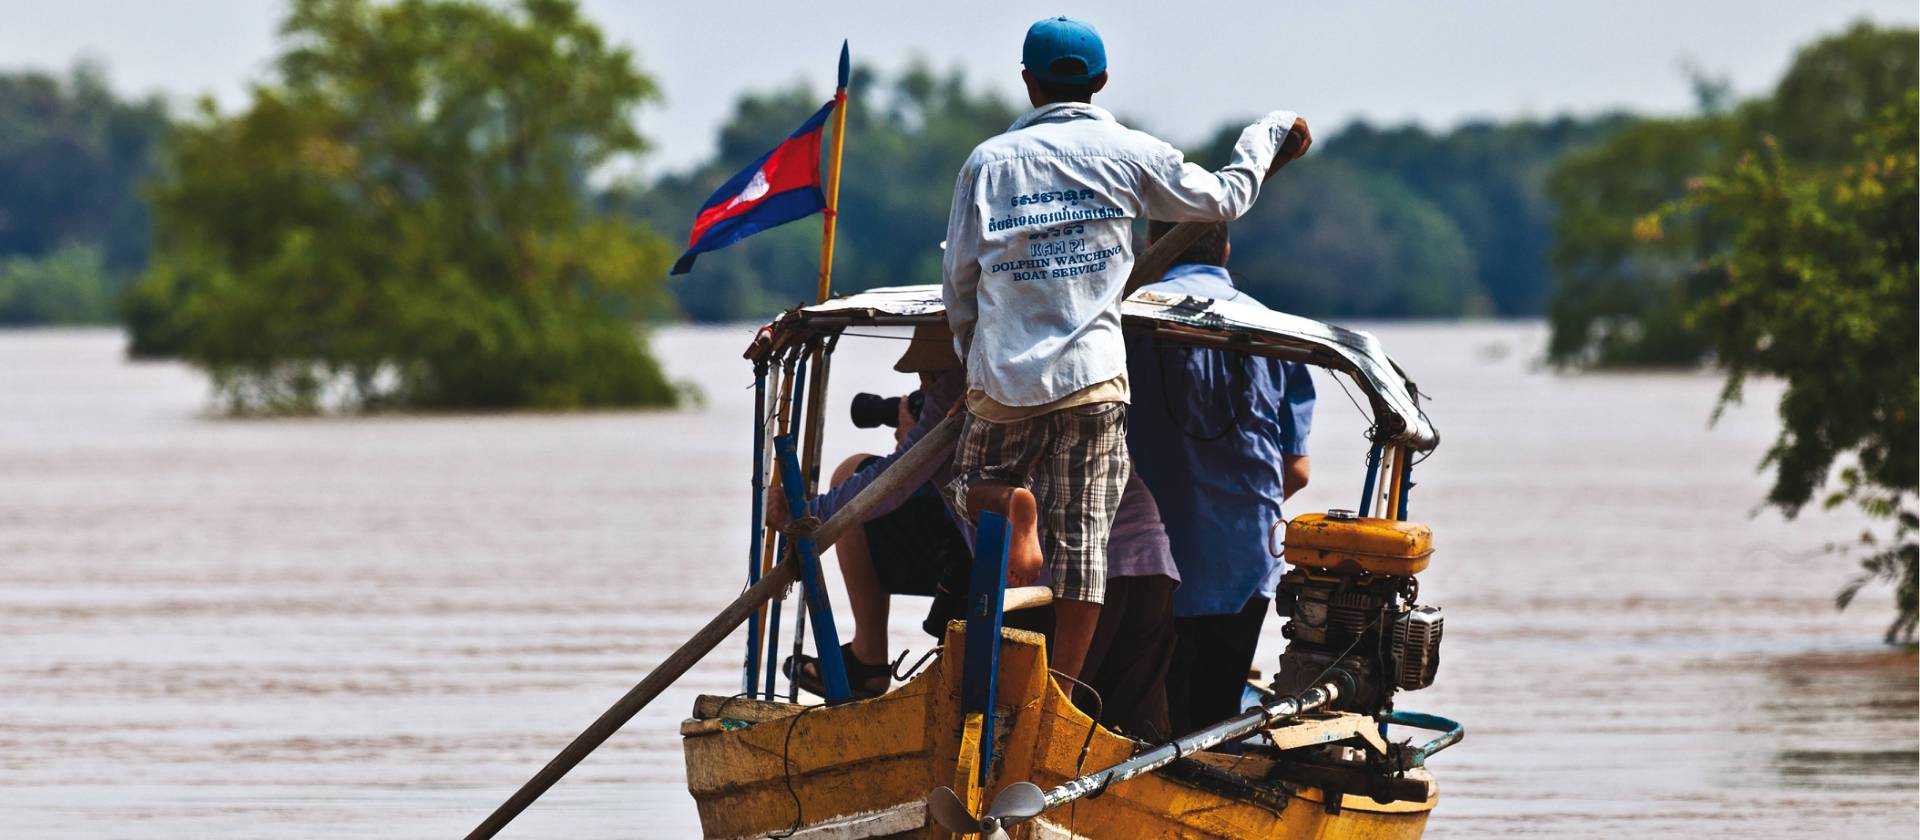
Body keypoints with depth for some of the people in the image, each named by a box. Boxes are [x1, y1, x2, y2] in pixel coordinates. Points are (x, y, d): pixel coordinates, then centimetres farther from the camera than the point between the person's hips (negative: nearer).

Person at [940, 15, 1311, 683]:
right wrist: (1270, 133, 33)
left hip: (1001, 380, 0)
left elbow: (958, 282, 8)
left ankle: (1011, 505, -15)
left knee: (971, 489, 21)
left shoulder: (989, 161, 5)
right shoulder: (1128, 153, 3)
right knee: (1082, 542, 2)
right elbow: (1222, 200, 16)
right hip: (1092, 379, 0)